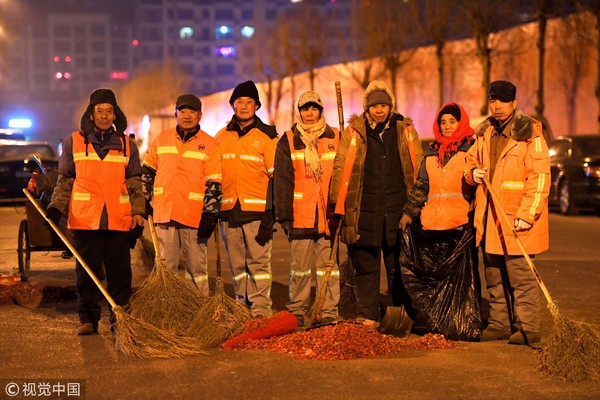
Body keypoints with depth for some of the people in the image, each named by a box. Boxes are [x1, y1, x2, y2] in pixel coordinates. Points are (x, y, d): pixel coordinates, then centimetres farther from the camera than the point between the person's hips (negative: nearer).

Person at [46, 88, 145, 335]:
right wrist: (56, 207, 0)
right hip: (85, 220, -1)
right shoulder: (73, 142, 9)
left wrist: (138, 213, 2)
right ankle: (88, 319, 10)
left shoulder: (127, 145, 11)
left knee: (120, 273, 1)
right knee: (87, 273, 2)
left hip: (119, 221, 1)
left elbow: (135, 184, 13)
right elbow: (65, 180, 13)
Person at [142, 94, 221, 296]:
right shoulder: (161, 140, 9)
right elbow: (147, 171, 19)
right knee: (165, 267, 9)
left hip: (194, 216, -2)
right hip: (164, 213, 3)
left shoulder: (209, 144, 0)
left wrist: (209, 216, -9)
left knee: (197, 266, 5)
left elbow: (214, 184, -3)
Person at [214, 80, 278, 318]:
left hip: (257, 211, -4)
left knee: (259, 261, -6)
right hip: (229, 211, 4)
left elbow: (276, 177, -2)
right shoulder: (221, 137, 14)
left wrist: (271, 212, -9)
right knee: (236, 264, 8)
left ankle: (260, 310, -2)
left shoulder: (267, 136, 2)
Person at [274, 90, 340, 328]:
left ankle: (329, 312, 9)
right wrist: (284, 215, -5)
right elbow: (282, 181, 3)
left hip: (329, 215, 1)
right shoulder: (288, 141, 7)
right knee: (299, 266, 2)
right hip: (300, 216, -1)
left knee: (328, 266, 3)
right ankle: (297, 310, 10)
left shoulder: (335, 138, 9)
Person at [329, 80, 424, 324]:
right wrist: (336, 204, -1)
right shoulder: (354, 131, 4)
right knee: (366, 265, 5)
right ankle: (367, 315, 13)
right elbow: (340, 167, 5)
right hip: (365, 209, -1)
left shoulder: (405, 130, 8)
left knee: (399, 265, 7)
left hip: (398, 208, 1)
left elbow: (419, 168, 12)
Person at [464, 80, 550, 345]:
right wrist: (473, 172, 2)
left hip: (517, 220, -7)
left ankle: (527, 327, 3)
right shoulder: (485, 133, 11)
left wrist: (526, 214, -20)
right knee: (494, 278, 14)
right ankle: (499, 324, 24)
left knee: (521, 277, -4)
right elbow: (471, 160, 27)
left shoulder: (530, 134, -10)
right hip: (489, 219, 7)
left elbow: (540, 177, -14)